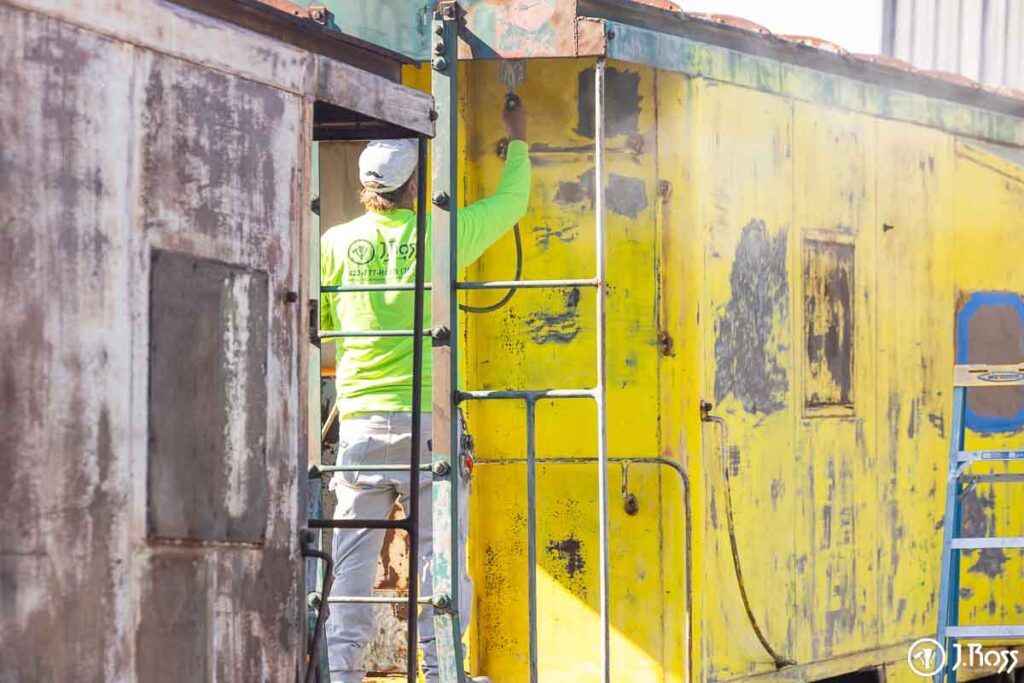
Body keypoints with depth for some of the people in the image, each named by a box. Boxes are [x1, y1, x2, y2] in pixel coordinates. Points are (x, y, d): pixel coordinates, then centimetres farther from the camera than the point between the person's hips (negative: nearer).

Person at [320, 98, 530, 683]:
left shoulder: (337, 243, 3)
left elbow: (315, 325, 13)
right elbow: (512, 202, 14)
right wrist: (518, 141, 31)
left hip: (360, 420, 2)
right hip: (427, 418, -2)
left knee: (352, 550, 6)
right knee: (439, 549, 1)